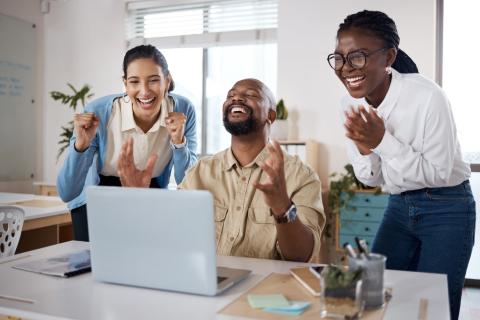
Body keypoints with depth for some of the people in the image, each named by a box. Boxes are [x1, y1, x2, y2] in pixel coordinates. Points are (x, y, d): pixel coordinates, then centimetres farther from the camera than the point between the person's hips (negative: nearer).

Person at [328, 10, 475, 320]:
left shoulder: (427, 96, -25)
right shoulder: (351, 103, -7)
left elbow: (437, 174, -20)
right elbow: (372, 179, 1)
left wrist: (383, 140, -28)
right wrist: (364, 148, -20)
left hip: (446, 210, -5)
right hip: (399, 207, 6)